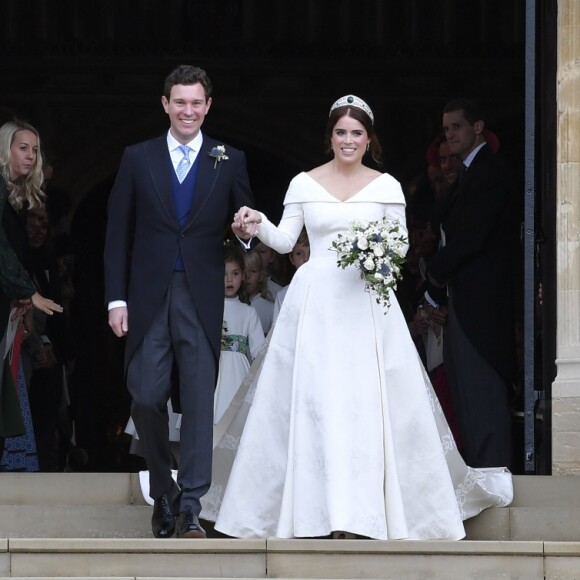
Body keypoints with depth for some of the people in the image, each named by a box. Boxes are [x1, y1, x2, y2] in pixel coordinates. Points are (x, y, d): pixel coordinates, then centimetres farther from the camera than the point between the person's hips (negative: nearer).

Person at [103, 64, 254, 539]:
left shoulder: (229, 162, 6)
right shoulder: (138, 159, 7)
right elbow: (118, 234, 7)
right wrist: (116, 298, 1)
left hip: (202, 299, -1)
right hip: (148, 298, 1)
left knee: (199, 401, -6)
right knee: (146, 399, 0)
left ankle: (189, 508, -5)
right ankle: (163, 493, 20)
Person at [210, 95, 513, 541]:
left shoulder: (386, 187, 6)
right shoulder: (304, 184, 7)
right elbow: (284, 241, 6)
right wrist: (258, 225, -13)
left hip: (367, 302, 0)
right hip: (316, 300, 0)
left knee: (369, 399, -5)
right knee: (314, 400, -5)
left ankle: (365, 506, 0)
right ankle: (323, 507, -1)